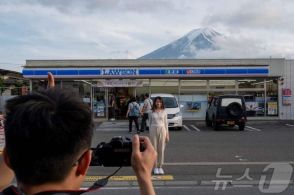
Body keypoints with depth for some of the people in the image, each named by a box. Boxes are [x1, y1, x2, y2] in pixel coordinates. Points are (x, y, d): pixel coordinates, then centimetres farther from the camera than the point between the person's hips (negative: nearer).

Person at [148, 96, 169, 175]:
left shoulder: (164, 112, 5)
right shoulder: (151, 113, 5)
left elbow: (166, 123, 7)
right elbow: (150, 123, 8)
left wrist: (167, 135, 4)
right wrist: (149, 134, 4)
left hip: (162, 130, 0)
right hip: (154, 130, 0)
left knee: (161, 149, 2)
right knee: (154, 149, 1)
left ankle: (160, 167, 12)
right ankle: (155, 167, 10)